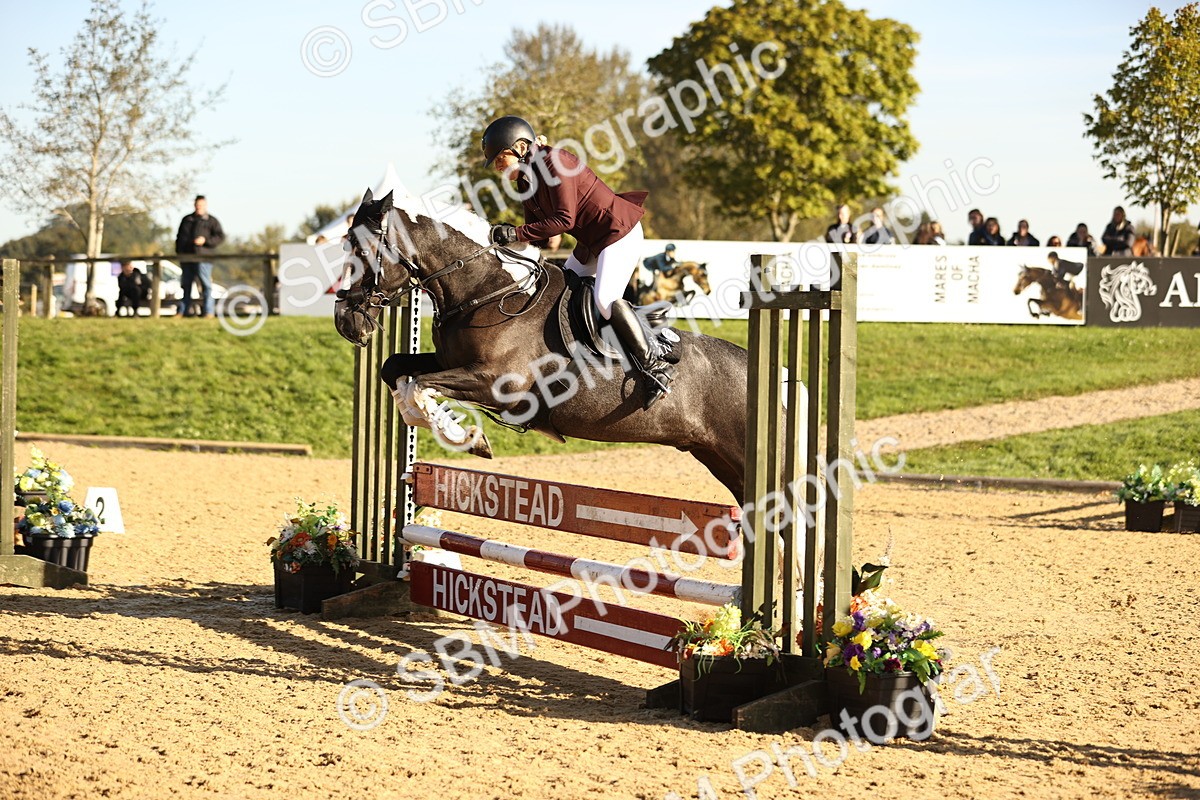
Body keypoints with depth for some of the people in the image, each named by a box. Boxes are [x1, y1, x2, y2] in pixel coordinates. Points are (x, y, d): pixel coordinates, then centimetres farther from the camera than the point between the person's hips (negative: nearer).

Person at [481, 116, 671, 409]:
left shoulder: (555, 164, -23)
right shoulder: (527, 178, 6)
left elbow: (564, 220, -27)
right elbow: (537, 226, 6)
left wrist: (514, 233, -28)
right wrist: (504, 236, -13)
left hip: (620, 233, -11)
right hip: (591, 240, 11)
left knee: (606, 300, -24)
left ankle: (655, 365, -18)